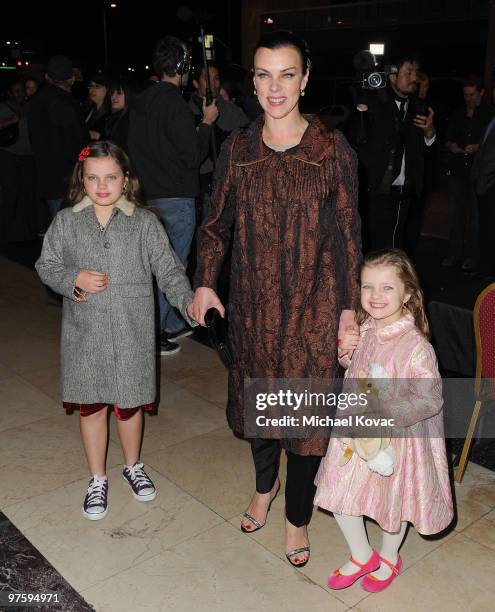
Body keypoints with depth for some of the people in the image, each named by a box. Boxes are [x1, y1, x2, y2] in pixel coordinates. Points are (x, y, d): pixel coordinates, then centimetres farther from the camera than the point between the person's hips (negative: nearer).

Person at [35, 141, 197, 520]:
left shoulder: (145, 223, -5)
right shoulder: (66, 222, -1)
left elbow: (169, 269, -6)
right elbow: (46, 266, 6)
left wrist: (189, 303, -22)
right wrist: (75, 279, -14)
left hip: (132, 335, -1)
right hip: (85, 335, 1)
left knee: (129, 404, 14)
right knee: (90, 406, 12)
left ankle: (133, 466, 41)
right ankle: (97, 479, 32)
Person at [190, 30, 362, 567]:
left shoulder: (333, 150, -6)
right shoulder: (237, 149, 1)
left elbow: (348, 234, -3)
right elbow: (217, 221, 6)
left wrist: (348, 306, -4)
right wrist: (204, 282, -6)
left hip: (312, 306, -2)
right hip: (253, 302, 3)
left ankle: (297, 517, 28)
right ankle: (264, 485, 45)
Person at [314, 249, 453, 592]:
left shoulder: (415, 346, -27)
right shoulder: (365, 331, -6)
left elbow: (431, 400, -23)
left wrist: (384, 408, -28)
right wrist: (346, 353, -8)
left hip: (395, 439, -6)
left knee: (392, 502, 18)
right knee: (338, 497, 13)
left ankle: (390, 560, 48)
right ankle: (362, 556, 39)